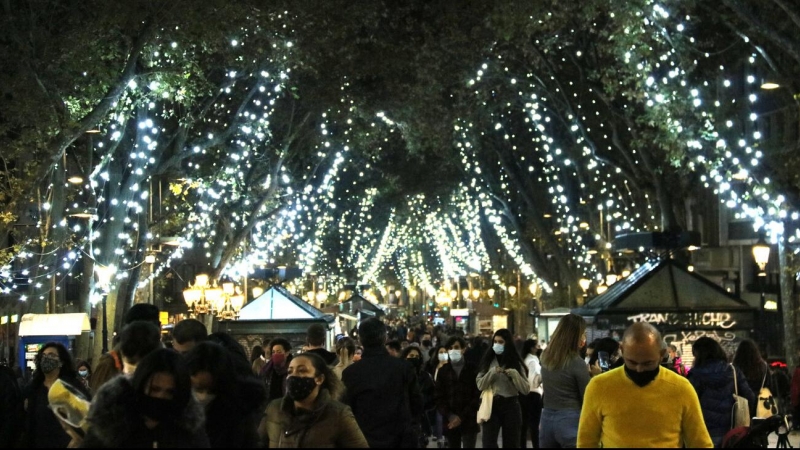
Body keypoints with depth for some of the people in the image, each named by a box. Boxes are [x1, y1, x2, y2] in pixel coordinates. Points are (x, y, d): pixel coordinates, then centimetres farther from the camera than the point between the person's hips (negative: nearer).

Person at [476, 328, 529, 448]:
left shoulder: (516, 363, 3)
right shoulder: (488, 361, 4)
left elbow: (525, 389, -2)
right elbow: (480, 385, -2)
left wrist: (515, 375, -17)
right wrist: (492, 373, -16)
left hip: (511, 406, 1)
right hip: (492, 405, 0)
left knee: (511, 444, 7)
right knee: (488, 443, -11)